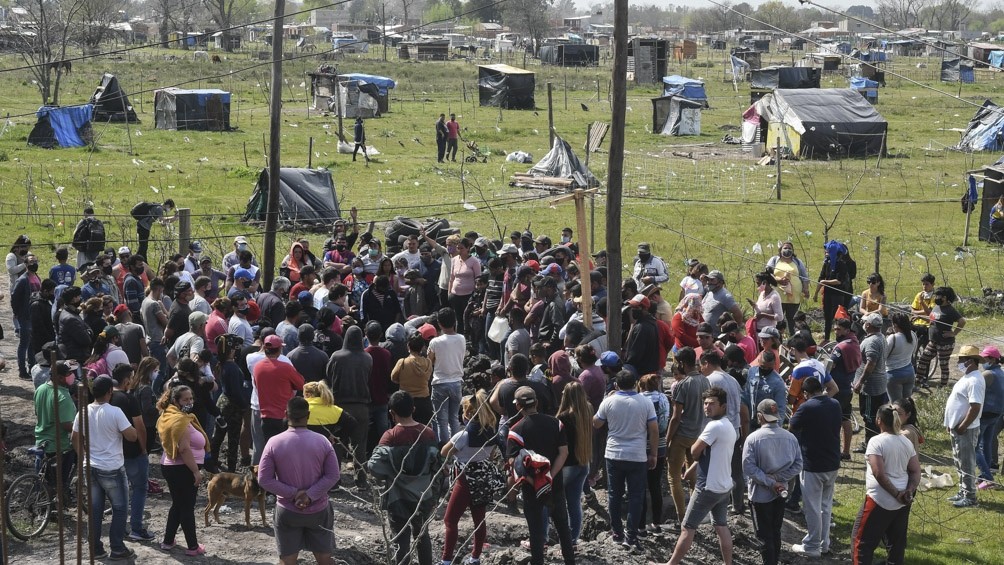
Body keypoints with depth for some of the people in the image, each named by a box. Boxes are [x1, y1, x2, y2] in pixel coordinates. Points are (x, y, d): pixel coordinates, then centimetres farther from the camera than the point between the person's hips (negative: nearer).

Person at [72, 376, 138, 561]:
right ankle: (117, 549, 9)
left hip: (91, 468, 6)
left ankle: (96, 549, 17)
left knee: (95, 509, 13)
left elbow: (76, 439, 9)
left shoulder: (84, 412, 0)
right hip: (112, 469, -6)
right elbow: (132, 436, -17)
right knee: (120, 508, 8)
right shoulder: (114, 412, -18)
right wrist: (131, 427, 4)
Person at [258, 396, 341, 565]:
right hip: (318, 510, 1)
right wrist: (310, 495, -14)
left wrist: (294, 493, -12)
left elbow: (264, 479, -12)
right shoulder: (322, 441, -8)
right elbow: (333, 475, -10)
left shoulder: (274, 443, -11)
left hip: (287, 512, -1)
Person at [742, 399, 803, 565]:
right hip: (780, 494, 4)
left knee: (765, 536, 4)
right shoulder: (790, 437, -5)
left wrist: (770, 483, -17)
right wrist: (778, 479, -7)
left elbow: (749, 468, -22)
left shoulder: (753, 438, -17)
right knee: (776, 532, 19)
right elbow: (798, 464, -4)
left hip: (761, 494, -4)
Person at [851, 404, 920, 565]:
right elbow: (916, 472, 4)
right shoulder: (906, 443, 6)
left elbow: (879, 473, -20)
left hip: (880, 501, -7)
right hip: (903, 503, 7)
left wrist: (896, 494, -14)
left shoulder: (876, 441, -14)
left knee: (861, 539, 2)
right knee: (896, 543, 16)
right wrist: (909, 492, -6)